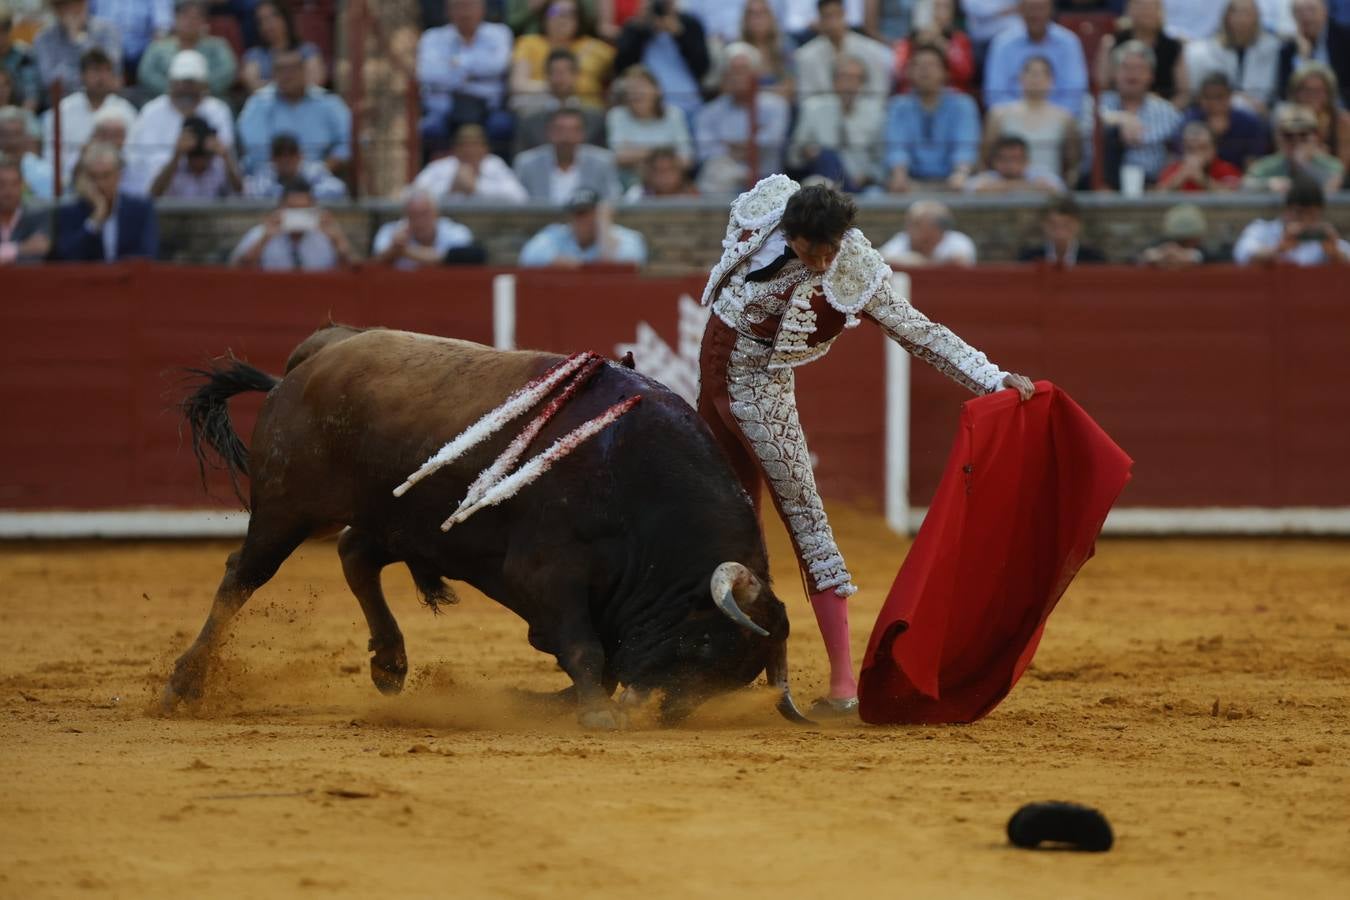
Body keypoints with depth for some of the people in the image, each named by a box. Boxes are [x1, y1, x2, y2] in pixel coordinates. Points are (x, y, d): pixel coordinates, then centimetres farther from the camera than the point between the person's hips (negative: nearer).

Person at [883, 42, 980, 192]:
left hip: (948, 184, 0)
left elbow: (966, 146, -9)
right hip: (913, 181, 0)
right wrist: (899, 176, -28)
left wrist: (960, 174, -31)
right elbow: (896, 147, -7)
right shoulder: (899, 107, 7)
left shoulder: (962, 105, 5)